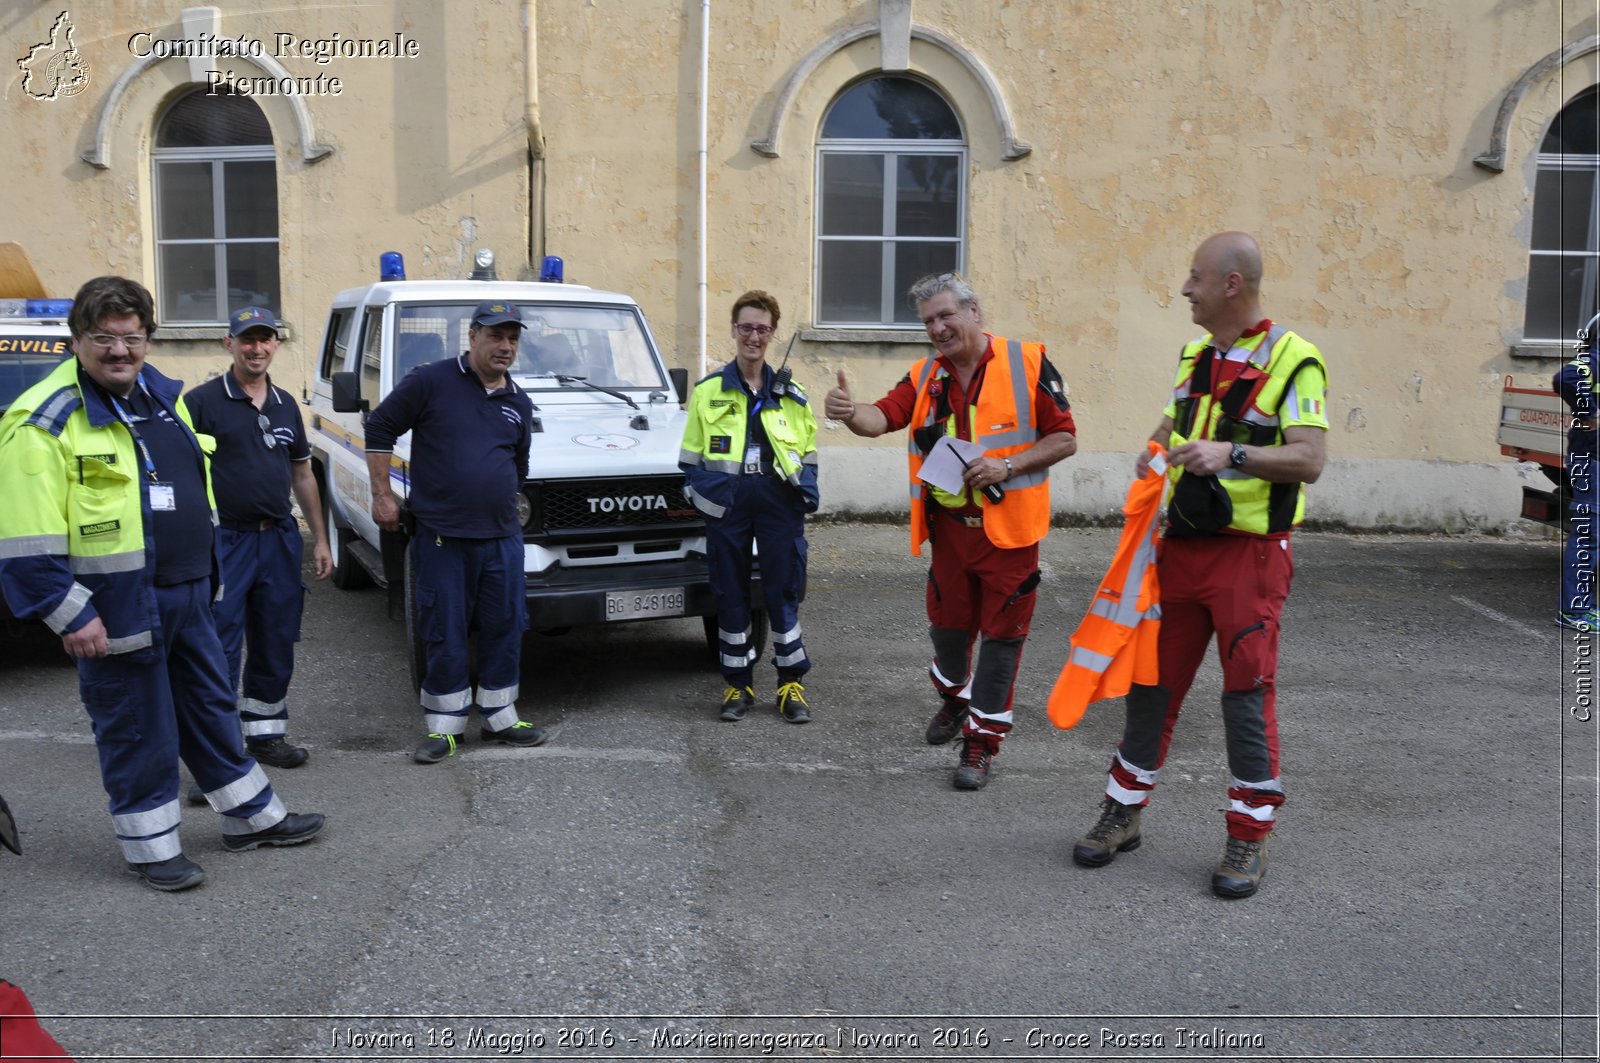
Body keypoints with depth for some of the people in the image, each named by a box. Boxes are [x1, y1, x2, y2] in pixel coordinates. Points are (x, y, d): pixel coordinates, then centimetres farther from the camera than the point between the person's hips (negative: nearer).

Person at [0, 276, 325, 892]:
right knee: (136, 730, 5)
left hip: (187, 596, 8)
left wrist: (206, 576, 20)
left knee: (212, 707, 18)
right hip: (115, 610, -7)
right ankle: (151, 848, 22)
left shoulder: (164, 397, 9)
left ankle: (252, 816, 32)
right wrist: (68, 613, -18)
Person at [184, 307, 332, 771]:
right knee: (219, 649, -3)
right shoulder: (203, 401, -6)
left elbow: (302, 474, 18)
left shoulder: (285, 405, 12)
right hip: (224, 542, -6)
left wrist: (320, 538, 15)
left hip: (280, 540, 6)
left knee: (275, 648, 13)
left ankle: (266, 735, 26)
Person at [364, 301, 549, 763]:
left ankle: (500, 717, 24)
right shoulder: (430, 382, -5)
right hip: (442, 535, -5)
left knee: (505, 629, 10)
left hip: (502, 538, 5)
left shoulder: (519, 403, 11)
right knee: (445, 635, 3)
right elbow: (380, 428, -1)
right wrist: (382, 495, -2)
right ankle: (444, 726, 15)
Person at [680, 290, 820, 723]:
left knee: (783, 590, 3)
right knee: (731, 592, 6)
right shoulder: (708, 391, 6)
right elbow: (692, 456, 8)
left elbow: (807, 451, 15)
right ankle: (738, 683, 18)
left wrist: (808, 491, 4)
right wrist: (696, 492, -1)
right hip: (727, 500, 0)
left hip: (778, 497, 0)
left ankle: (791, 682, 15)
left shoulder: (790, 394, 10)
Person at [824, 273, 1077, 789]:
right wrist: (850, 411, -33)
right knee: (947, 624, 16)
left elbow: (1064, 438, -6)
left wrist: (1007, 465, -19)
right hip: (950, 527, 4)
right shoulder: (925, 376, 5)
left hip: (1008, 528, -4)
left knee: (1000, 634, 2)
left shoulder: (1027, 363, -7)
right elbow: (883, 417, -11)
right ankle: (955, 698, 45)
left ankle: (981, 740, 14)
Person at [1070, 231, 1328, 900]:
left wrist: (1232, 454, -29)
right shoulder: (1196, 355, 13)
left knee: (1247, 693, -2)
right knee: (1151, 680, 10)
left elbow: (1309, 459, -17)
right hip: (1182, 545, 7)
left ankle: (1249, 838, 12)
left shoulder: (1291, 361, -9)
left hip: (1250, 553, -6)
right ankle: (1124, 811, 24)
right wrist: (1153, 452, 7)